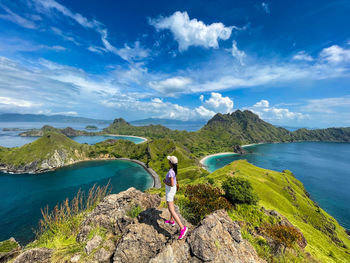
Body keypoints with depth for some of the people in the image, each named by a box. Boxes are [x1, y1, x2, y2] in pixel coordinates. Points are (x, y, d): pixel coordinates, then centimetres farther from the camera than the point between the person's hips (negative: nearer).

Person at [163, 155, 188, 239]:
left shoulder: (170, 172, -34)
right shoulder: (174, 169, -6)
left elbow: (172, 184, -34)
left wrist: (165, 182, -18)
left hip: (170, 191, -10)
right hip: (173, 189, 10)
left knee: (171, 210, -4)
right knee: (171, 205, 28)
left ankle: (182, 228, -1)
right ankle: (171, 221, 47)